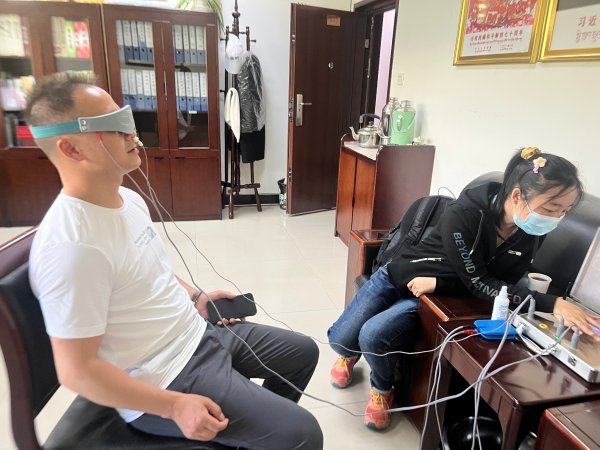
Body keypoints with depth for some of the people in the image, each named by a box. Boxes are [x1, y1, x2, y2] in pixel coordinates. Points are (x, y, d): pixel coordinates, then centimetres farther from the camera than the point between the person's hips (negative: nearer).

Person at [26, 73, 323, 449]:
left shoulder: (129, 198, 2)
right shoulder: (72, 245, -28)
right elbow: (76, 370, -23)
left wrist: (196, 298, 6)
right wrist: (175, 406, -22)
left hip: (199, 333, 9)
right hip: (163, 382, -9)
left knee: (303, 352, 19)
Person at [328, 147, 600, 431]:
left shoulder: (531, 234, -15)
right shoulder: (463, 215, -30)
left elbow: (500, 285, -9)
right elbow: (478, 284, -25)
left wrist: (437, 284, -20)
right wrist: (551, 304, -32)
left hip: (435, 298, 2)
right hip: (395, 278, -2)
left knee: (372, 336, -24)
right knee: (340, 339, -6)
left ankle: (382, 388, 10)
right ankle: (351, 353, 33)